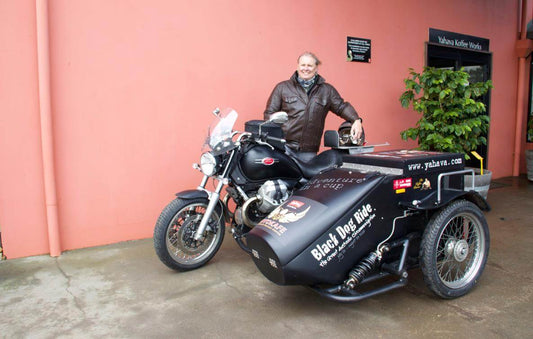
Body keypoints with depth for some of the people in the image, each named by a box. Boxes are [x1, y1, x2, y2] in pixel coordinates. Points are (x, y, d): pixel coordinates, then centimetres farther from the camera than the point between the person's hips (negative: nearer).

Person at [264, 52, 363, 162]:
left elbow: (341, 106, 16)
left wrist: (356, 121, -3)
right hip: (283, 146, -2)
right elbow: (270, 112, 8)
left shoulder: (327, 90, 15)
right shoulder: (282, 87, 10)